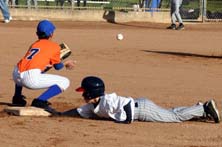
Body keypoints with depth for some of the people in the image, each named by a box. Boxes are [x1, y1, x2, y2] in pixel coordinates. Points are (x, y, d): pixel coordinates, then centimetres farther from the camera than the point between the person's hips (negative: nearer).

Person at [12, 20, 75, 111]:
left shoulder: (34, 44, 26)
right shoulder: (54, 46, 10)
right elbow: (58, 66, 21)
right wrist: (66, 63, 41)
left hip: (16, 76, 7)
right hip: (32, 79, -7)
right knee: (65, 82, 3)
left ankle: (17, 98, 29)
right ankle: (40, 101, -12)